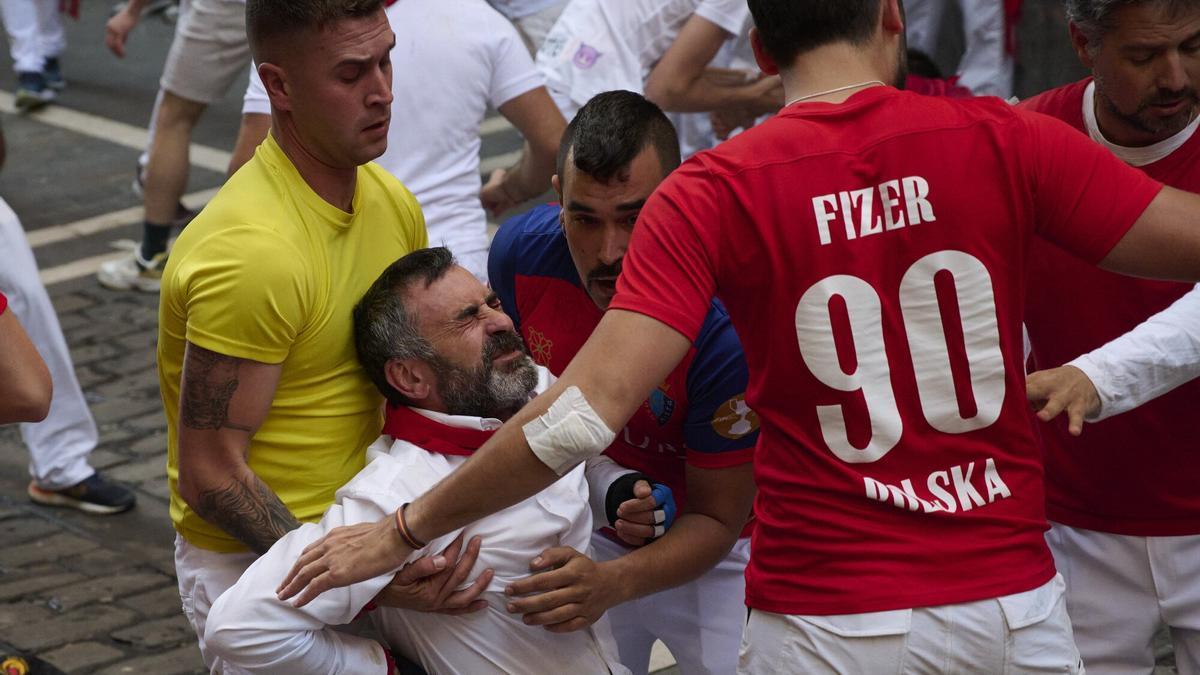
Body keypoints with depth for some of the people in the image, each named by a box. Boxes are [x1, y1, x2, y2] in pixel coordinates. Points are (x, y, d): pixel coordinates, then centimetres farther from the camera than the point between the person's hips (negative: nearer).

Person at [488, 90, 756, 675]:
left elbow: (715, 518, -23)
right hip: (585, 537, 3)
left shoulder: (725, 322, -34)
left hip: (707, 552, -3)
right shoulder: (521, 252, -21)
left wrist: (613, 583, -39)